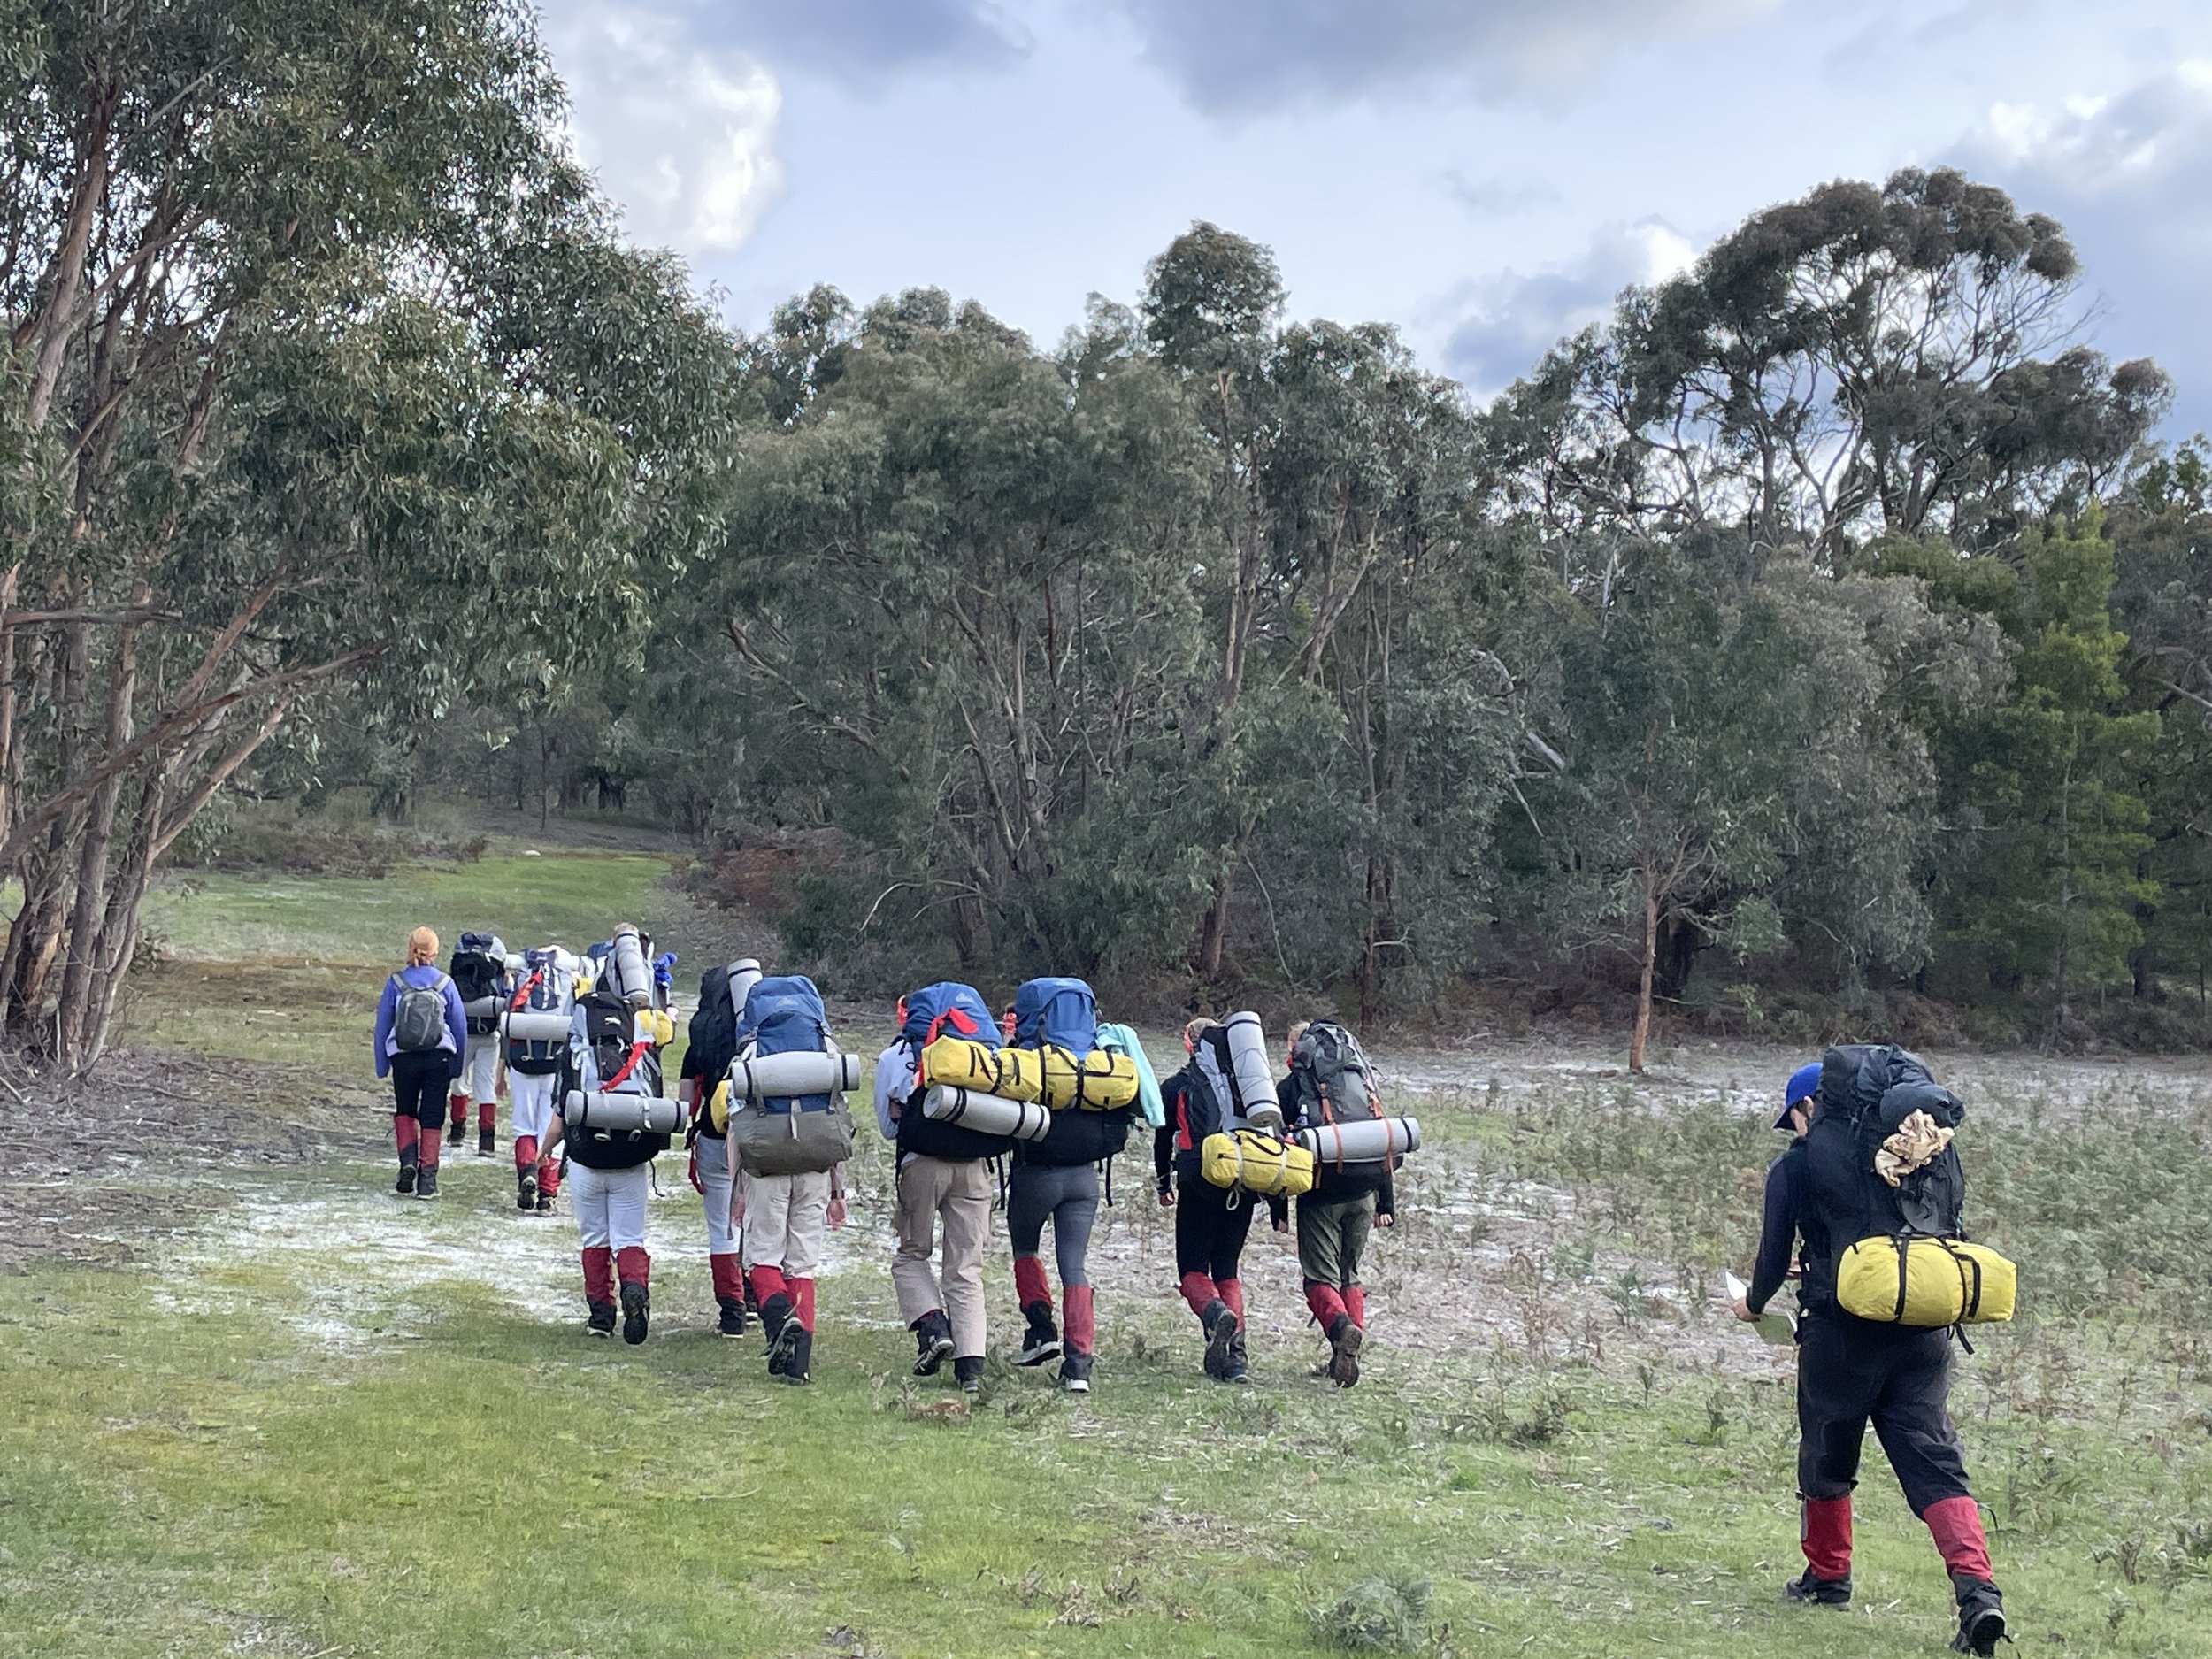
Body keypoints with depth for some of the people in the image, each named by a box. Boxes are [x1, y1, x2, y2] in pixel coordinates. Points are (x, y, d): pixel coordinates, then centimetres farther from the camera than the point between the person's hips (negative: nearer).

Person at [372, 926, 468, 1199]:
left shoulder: (395, 982, 0)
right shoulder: (445, 983, 1)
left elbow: (382, 1026, 4)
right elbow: (460, 1027, 5)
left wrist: (381, 1066, 11)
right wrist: (457, 1066, 15)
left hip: (403, 1059, 0)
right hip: (439, 1059, 0)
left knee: (404, 1112, 19)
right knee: (432, 1117, 6)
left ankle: (408, 1160, -2)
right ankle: (427, 1176, 1)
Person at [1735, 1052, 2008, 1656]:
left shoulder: (1794, 1166, 2)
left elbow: (1775, 1256, 6)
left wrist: (1754, 1303, 25)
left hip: (1841, 1332, -3)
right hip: (1923, 1332, 3)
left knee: (1826, 1457, 18)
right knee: (1935, 1462, -2)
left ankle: (1827, 1574, 31)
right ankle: (1977, 1589, -19)